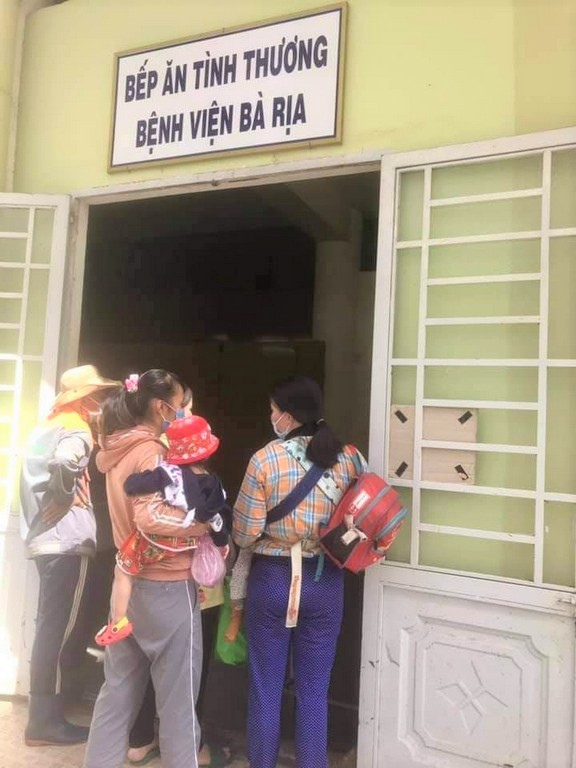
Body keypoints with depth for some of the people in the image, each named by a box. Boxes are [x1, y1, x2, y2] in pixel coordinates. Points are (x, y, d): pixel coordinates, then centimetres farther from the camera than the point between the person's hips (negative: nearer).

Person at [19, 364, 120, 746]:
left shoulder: (49, 425, 18)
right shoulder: (76, 427, -11)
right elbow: (63, 462, -32)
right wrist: (64, 495, -17)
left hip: (46, 540, 10)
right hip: (68, 542, -9)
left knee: (53, 628, 17)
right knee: (61, 629, -1)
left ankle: (44, 714, 28)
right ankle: (46, 720, 9)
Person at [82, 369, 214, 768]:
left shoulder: (119, 449, 8)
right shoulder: (151, 452, -18)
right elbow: (151, 517, -31)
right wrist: (205, 523, -21)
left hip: (130, 581, 8)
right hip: (167, 587, -8)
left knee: (118, 691, 19)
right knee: (178, 700, 7)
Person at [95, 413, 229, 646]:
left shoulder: (168, 473, -22)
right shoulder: (213, 485, -7)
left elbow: (131, 486, -25)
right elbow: (219, 517, 2)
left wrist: (140, 477, -2)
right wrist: (222, 542, 18)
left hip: (153, 542, -4)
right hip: (187, 545, 4)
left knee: (122, 571, 17)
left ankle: (118, 623, 20)